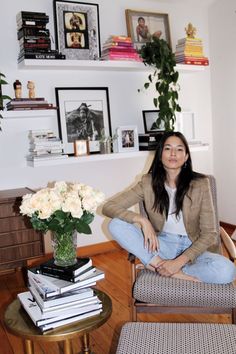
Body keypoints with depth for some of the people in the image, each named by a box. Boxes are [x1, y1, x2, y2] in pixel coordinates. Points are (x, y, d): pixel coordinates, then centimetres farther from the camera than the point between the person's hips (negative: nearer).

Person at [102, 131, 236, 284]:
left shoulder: (200, 183, -10)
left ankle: (158, 267, -17)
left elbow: (209, 234, -10)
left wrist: (179, 261, -22)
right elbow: (108, 207, -11)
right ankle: (169, 269, -24)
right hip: (162, 245, 1)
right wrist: (142, 220, -26)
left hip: (192, 247, -1)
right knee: (116, 224, -22)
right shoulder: (148, 182, -6)